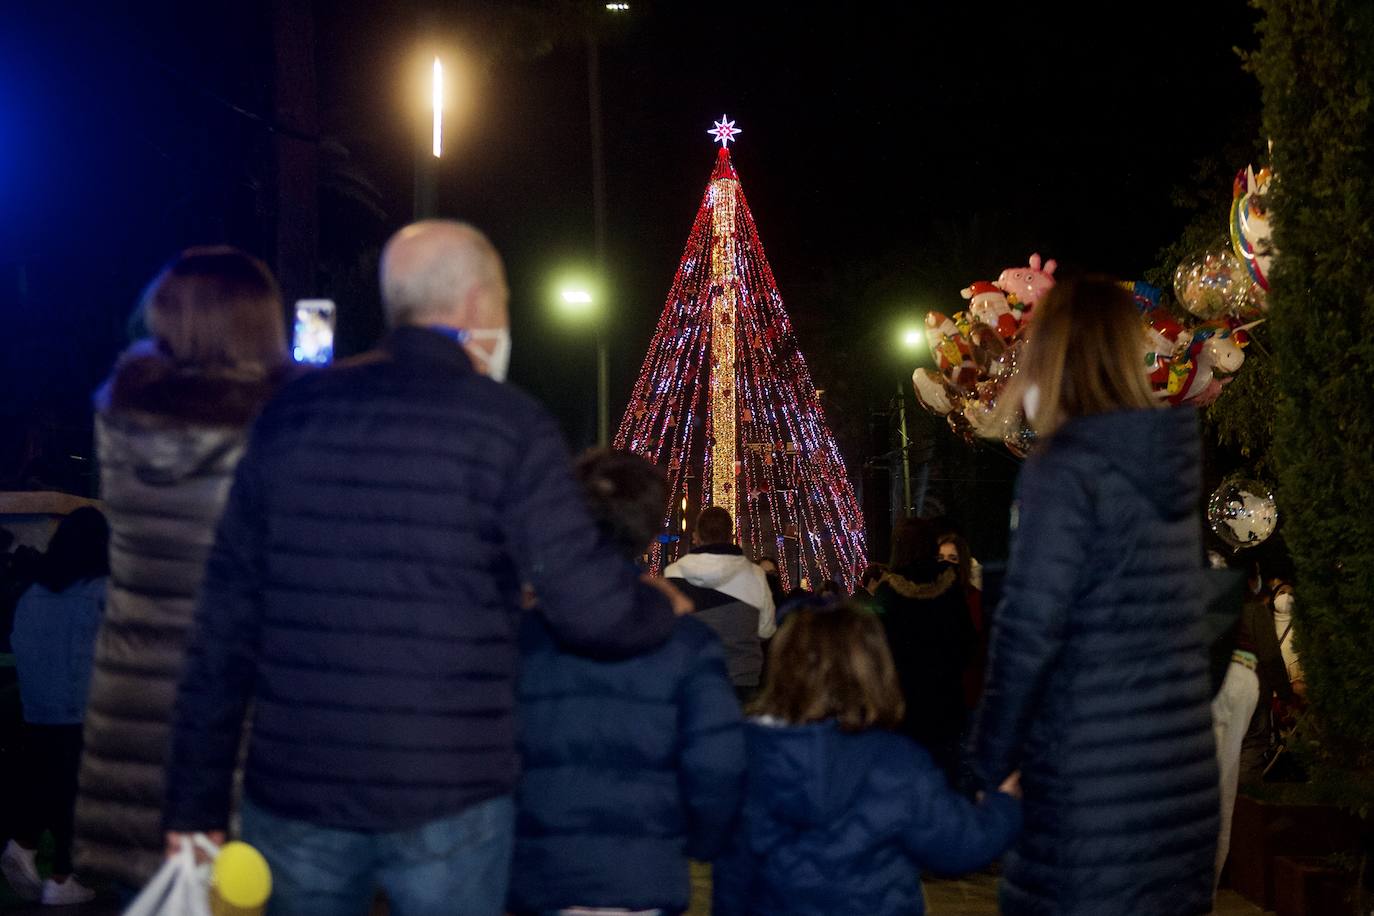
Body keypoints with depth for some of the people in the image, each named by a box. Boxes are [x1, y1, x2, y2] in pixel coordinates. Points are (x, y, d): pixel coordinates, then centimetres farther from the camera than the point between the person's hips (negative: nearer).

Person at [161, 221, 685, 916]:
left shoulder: (291, 415, 5)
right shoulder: (506, 423, -7)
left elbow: (225, 624, 5)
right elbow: (590, 610, -12)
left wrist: (196, 803, 10)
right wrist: (661, 606, 11)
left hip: (292, 801, 4)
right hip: (446, 807, -3)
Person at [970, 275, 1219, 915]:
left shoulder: (1065, 470, -12)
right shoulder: (1167, 460, 10)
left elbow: (1028, 630, -16)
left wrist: (988, 764, -7)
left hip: (1094, 784, -7)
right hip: (1181, 772, 7)